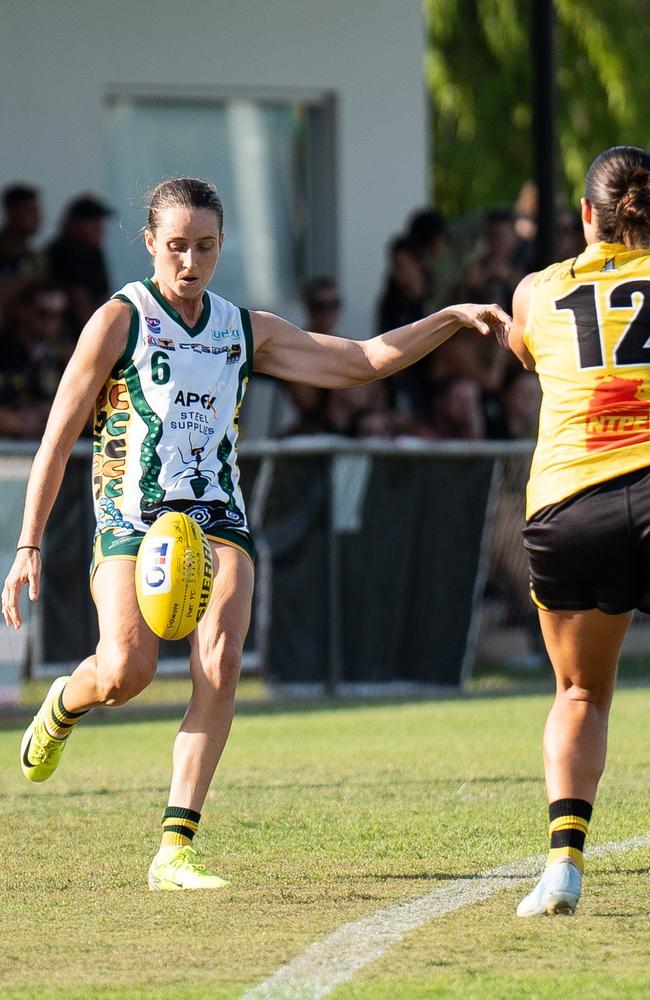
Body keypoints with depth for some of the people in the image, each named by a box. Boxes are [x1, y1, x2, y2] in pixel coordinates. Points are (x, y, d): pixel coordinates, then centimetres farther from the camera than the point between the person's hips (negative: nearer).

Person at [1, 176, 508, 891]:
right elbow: (58, 436, 0)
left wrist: (454, 319, 6)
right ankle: (63, 705, 17)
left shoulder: (245, 330, 15)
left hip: (217, 519, 4)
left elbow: (362, 360, 17)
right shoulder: (120, 320, 0)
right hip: (132, 518, -4)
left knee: (219, 663, -21)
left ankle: (175, 850, -21)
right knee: (124, 671, -23)